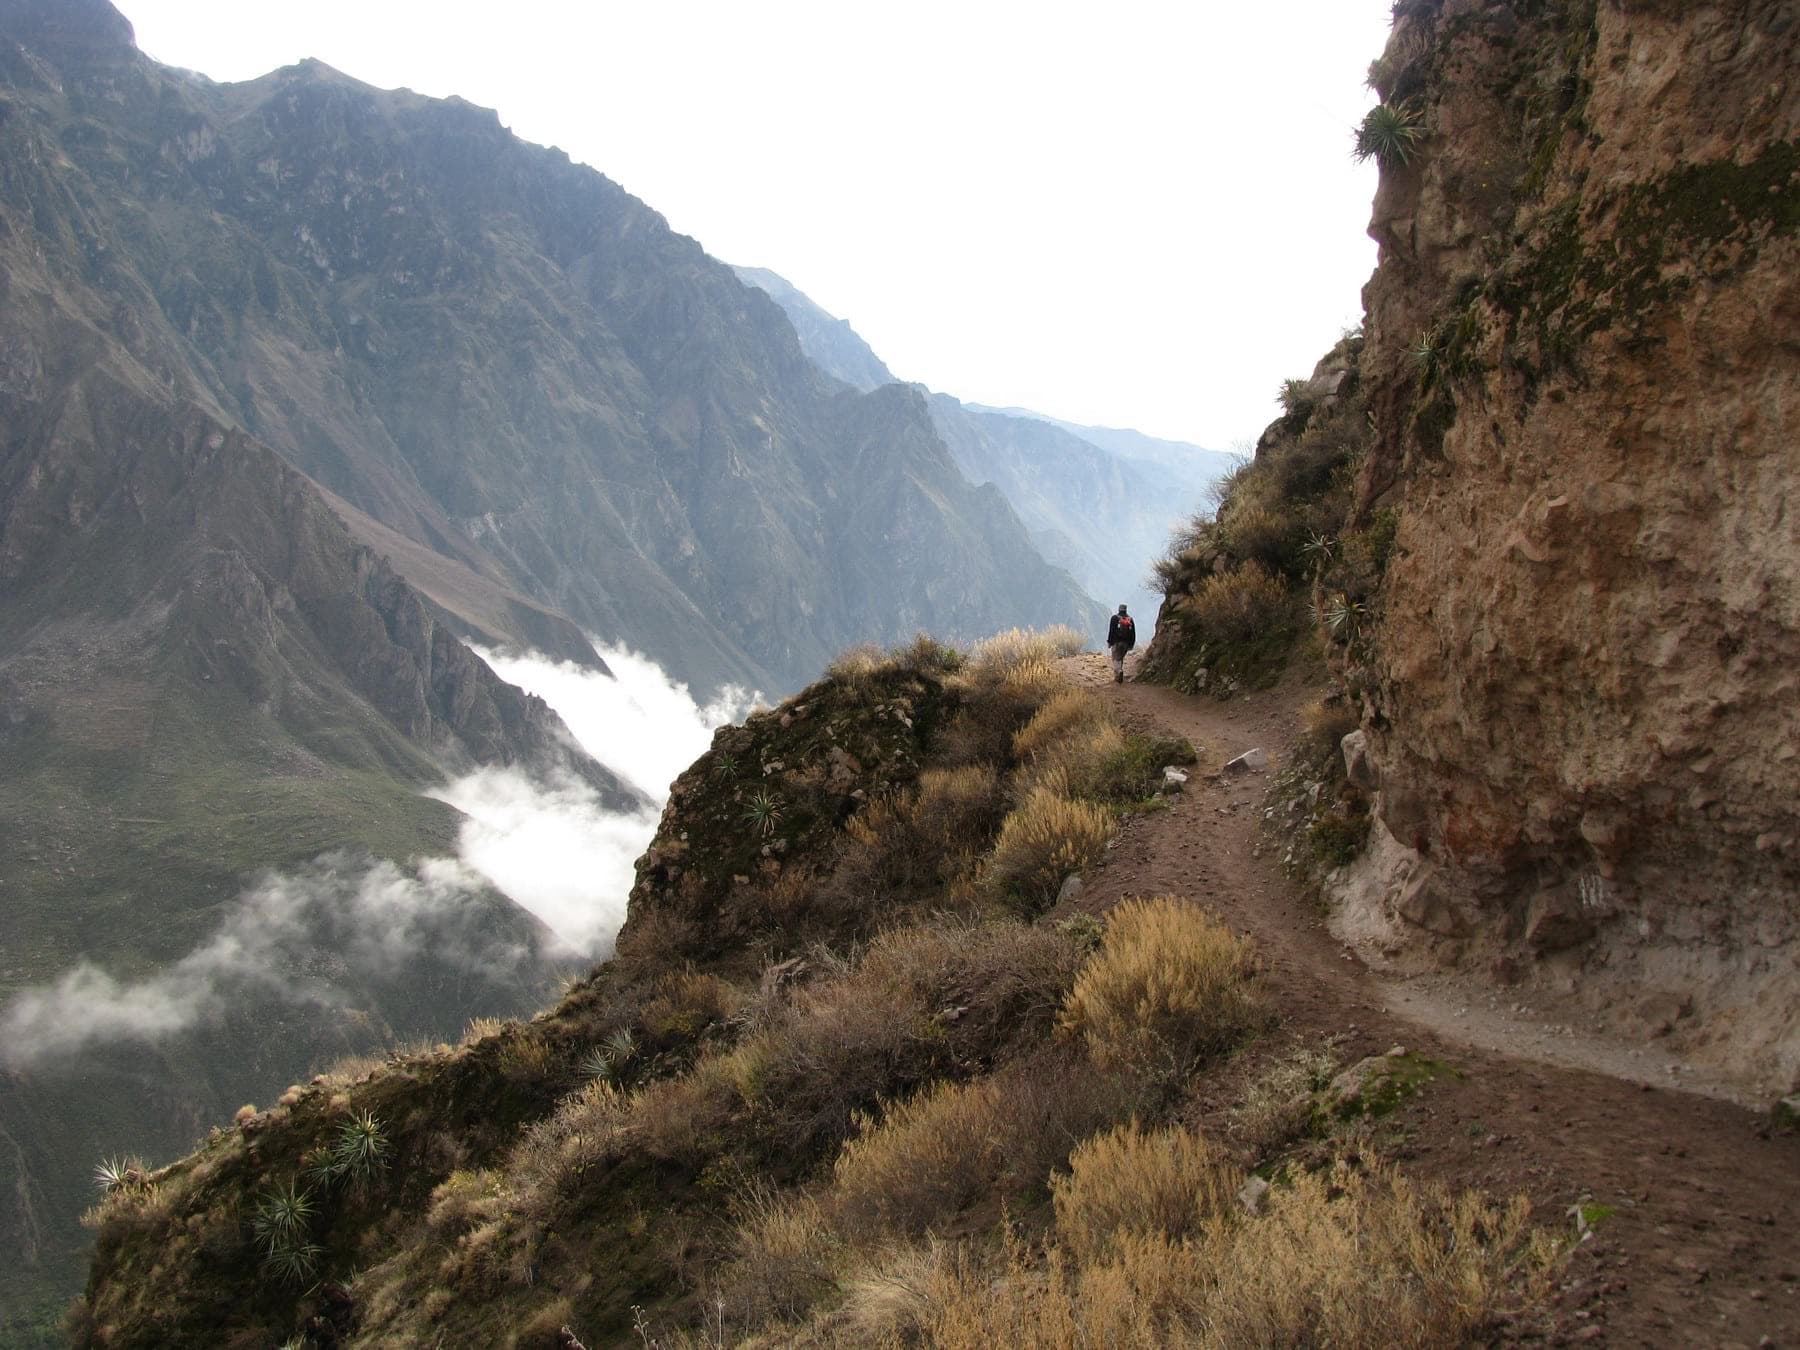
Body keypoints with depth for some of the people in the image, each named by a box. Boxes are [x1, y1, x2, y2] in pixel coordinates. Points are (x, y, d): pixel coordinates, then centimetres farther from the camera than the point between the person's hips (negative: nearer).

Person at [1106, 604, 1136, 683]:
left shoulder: (1115, 618, -4)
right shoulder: (1130, 619, 7)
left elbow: (1111, 631, -6)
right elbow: (1133, 633, 8)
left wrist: (1109, 642, 0)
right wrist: (1131, 644, 14)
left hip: (1117, 642, -4)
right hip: (1126, 643, 4)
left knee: (1116, 659, -2)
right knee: (1121, 658, 17)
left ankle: (1119, 671, -28)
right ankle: (1119, 677, 16)